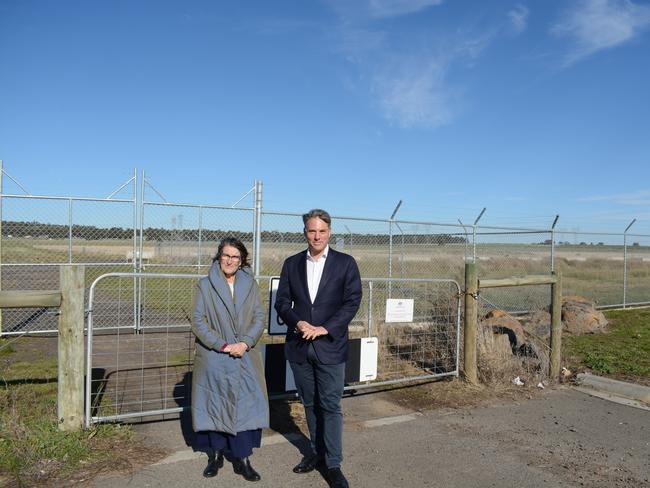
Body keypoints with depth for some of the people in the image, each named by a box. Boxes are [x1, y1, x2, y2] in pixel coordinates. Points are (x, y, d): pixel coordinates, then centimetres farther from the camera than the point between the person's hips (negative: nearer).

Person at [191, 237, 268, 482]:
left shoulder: (250, 284, 6)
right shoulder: (205, 285, -1)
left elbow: (259, 318, 3)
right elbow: (198, 321, -6)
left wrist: (245, 343, -13)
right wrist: (223, 345, -14)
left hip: (245, 359, 2)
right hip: (213, 359, -1)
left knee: (245, 405, 0)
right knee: (214, 405, 7)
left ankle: (242, 459, 11)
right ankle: (215, 455, 24)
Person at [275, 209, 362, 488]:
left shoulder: (345, 263, -2)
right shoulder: (292, 264, 7)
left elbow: (352, 302, -7)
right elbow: (282, 302, 6)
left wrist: (324, 328, -16)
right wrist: (297, 322, -13)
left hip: (330, 346, -3)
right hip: (299, 346, 3)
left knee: (330, 406, 0)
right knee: (309, 403, 15)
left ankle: (333, 465, 11)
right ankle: (317, 451, 33)